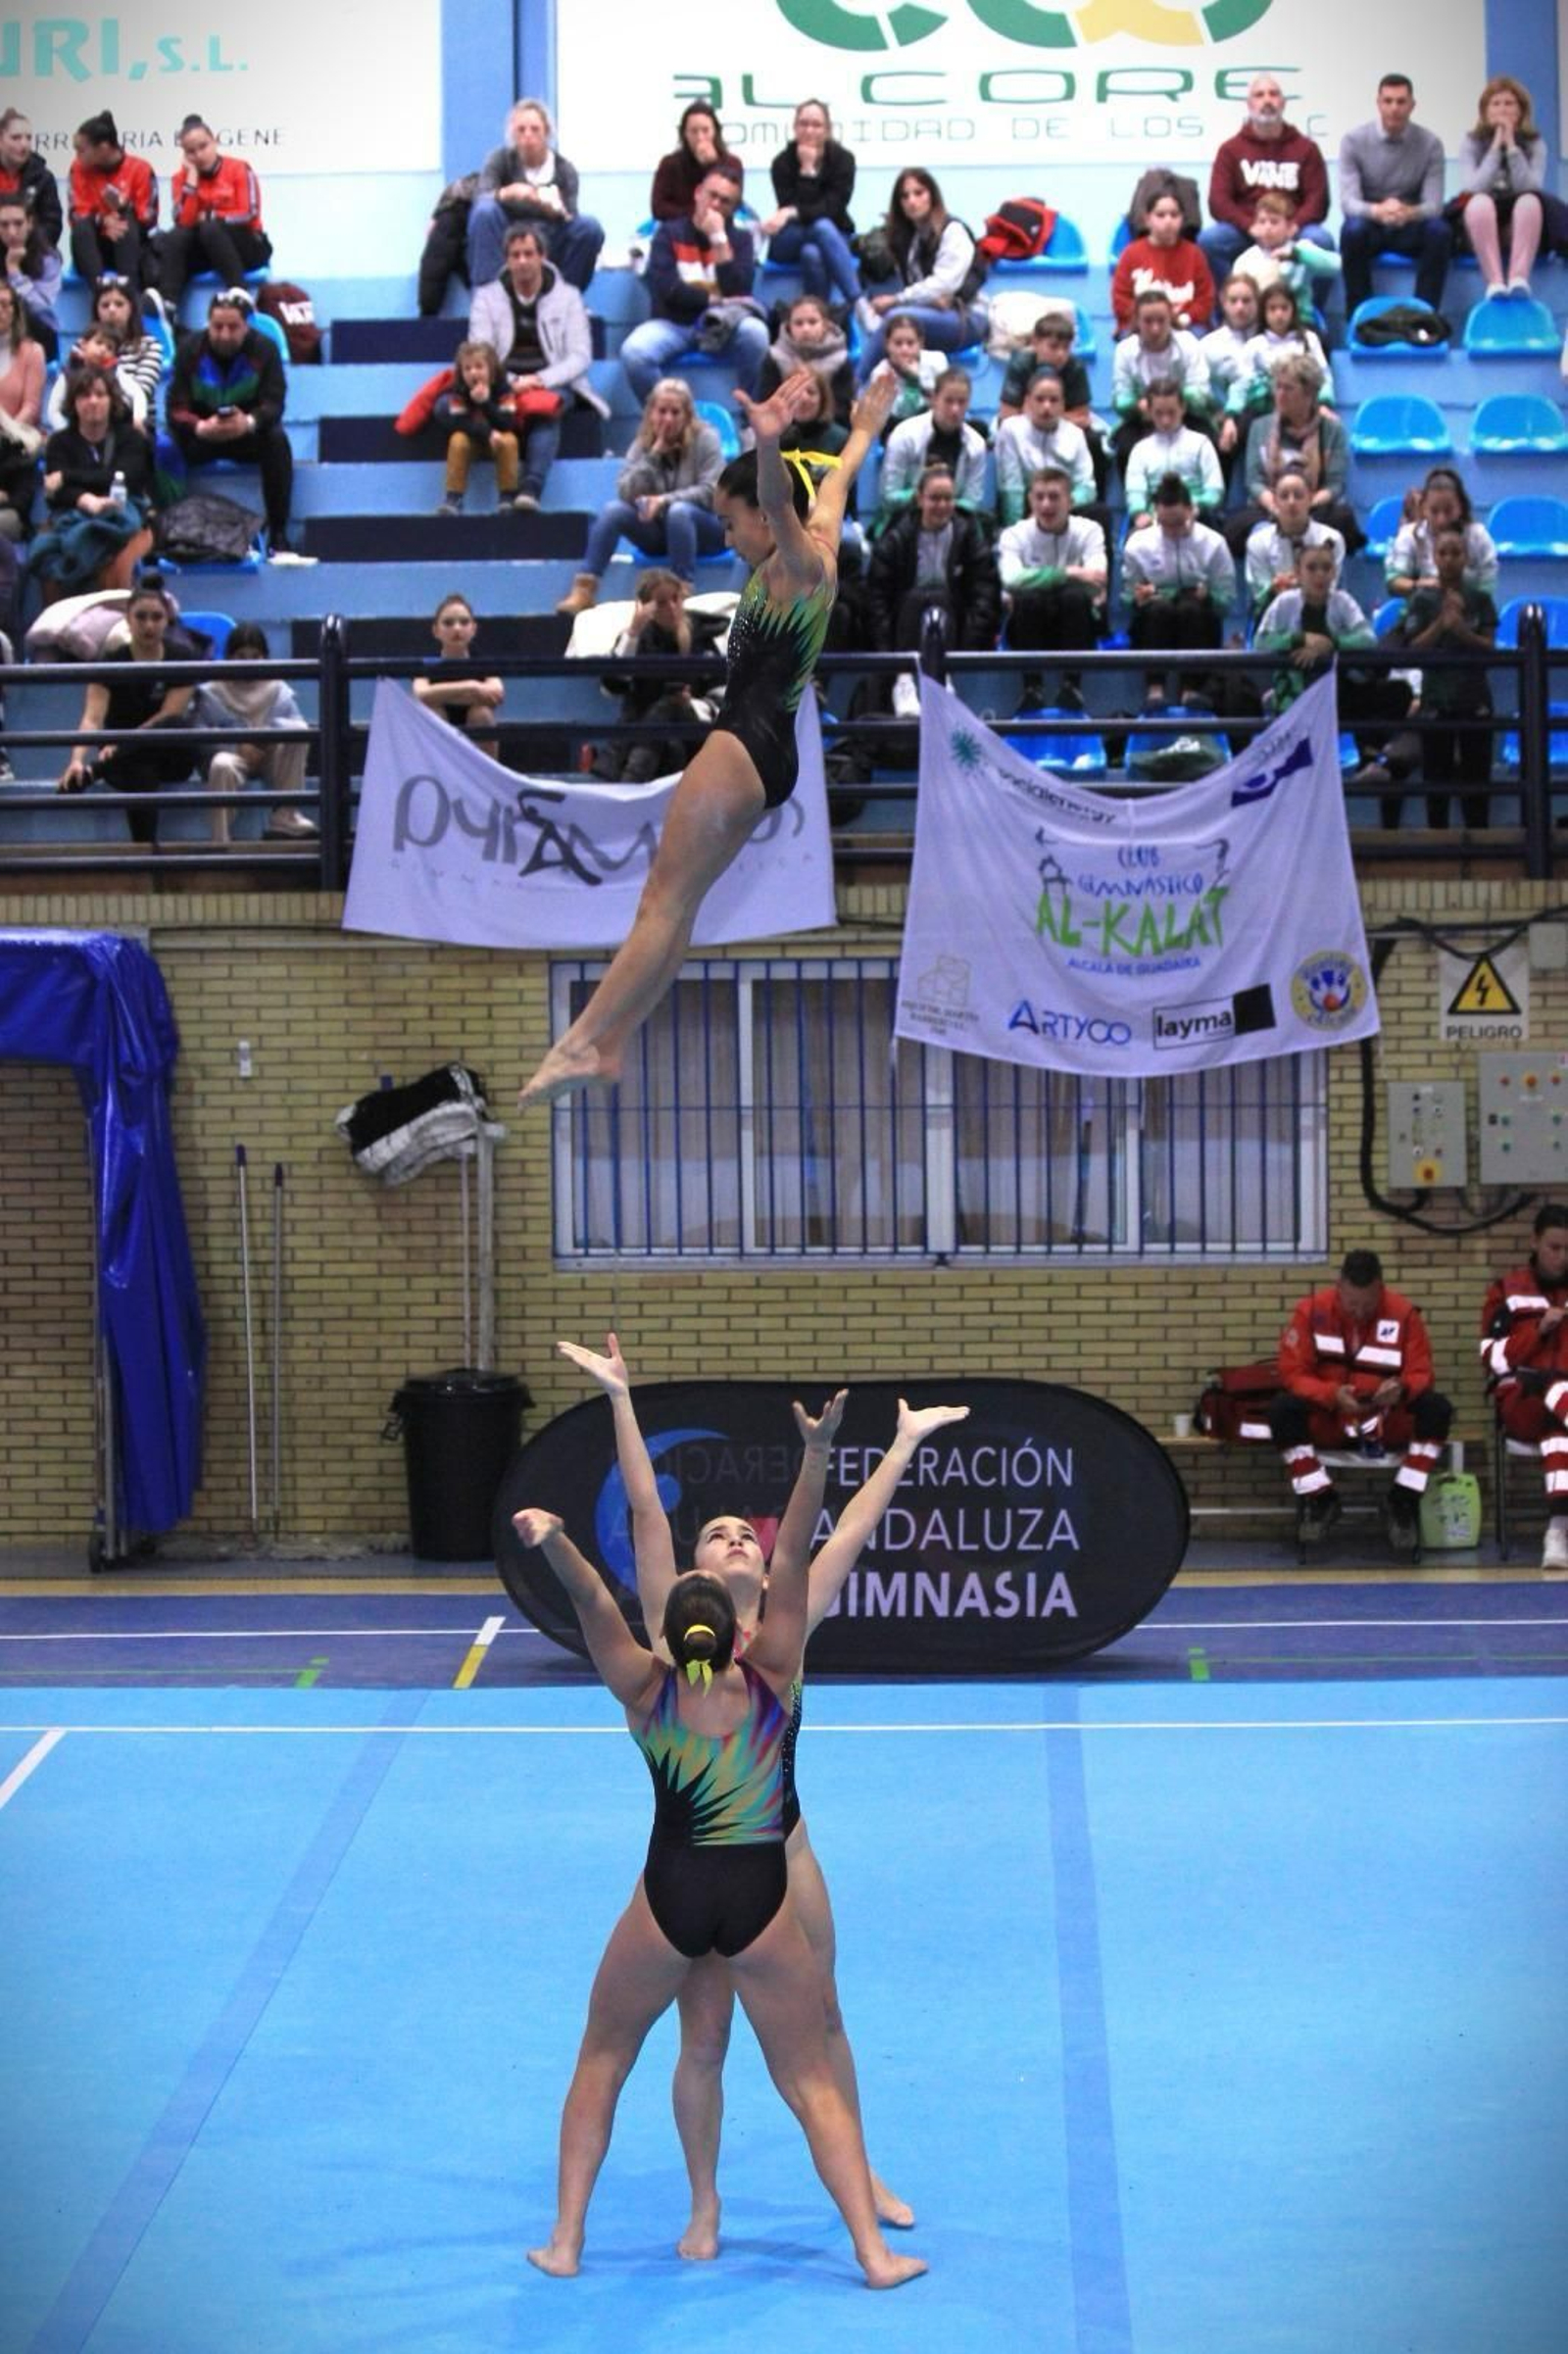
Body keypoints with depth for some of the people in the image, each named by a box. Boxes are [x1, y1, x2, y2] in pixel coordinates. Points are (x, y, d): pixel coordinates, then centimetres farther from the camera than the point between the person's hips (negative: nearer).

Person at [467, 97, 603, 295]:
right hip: (507, 246, -1)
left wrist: (559, 214, -33)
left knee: (589, 226, -25)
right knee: (485, 212, -31)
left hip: (549, 248, 1)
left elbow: (571, 220, -9)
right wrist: (507, 193, -42)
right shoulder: (500, 159, -4)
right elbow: (480, 197, -20)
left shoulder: (564, 169, -2)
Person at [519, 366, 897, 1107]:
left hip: (742, 747, -10)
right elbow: (834, 486, 37)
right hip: (770, 755, 10)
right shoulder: (818, 546, 18)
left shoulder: (799, 566, -9)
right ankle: (607, 1046, 3)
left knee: (663, 901, -12)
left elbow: (781, 499, -30)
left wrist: (768, 443, -50)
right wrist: (864, 431, 55)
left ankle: (583, 1042, -15)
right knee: (675, 906, 6)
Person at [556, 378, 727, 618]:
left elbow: (711, 492, -19)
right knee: (613, 510, -22)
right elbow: (626, 493, -12)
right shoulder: (642, 443, 0)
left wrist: (665, 500, -28)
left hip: (704, 530, -4)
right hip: (657, 531, 4)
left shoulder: (704, 439, -11)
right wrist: (654, 454, -20)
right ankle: (584, 592, -27)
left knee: (679, 511, -37)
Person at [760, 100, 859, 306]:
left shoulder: (842, 158, -7)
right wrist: (807, 169, -25)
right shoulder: (783, 162, -9)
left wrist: (792, 213, -31)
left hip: (835, 237, 1)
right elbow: (790, 207, -19)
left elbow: (833, 208, -17)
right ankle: (858, 304, -42)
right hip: (791, 240, -1)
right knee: (822, 227, -35)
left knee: (812, 253, -35)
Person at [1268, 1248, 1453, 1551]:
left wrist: (1402, 1388, -33)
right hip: (1327, 1420, 0)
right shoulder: (1311, 1310, -10)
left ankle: (1404, 1501, -11)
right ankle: (1319, 1500, -11)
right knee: (1283, 1410, -29)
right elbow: (1293, 1373, -11)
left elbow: (1421, 1374, -8)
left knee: (1436, 1410, -27)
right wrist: (1333, 1394, -29)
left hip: (1388, 1422, 0)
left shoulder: (1403, 1312, -10)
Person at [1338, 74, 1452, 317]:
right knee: (1353, 229, -36)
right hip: (1370, 225, -1)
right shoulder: (1353, 141, -8)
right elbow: (1348, 202, -17)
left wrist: (1409, 212, -39)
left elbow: (1434, 205, -13)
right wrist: (1377, 211, -41)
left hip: (1411, 228, 1)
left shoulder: (1430, 144, -7)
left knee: (1440, 231, -31)